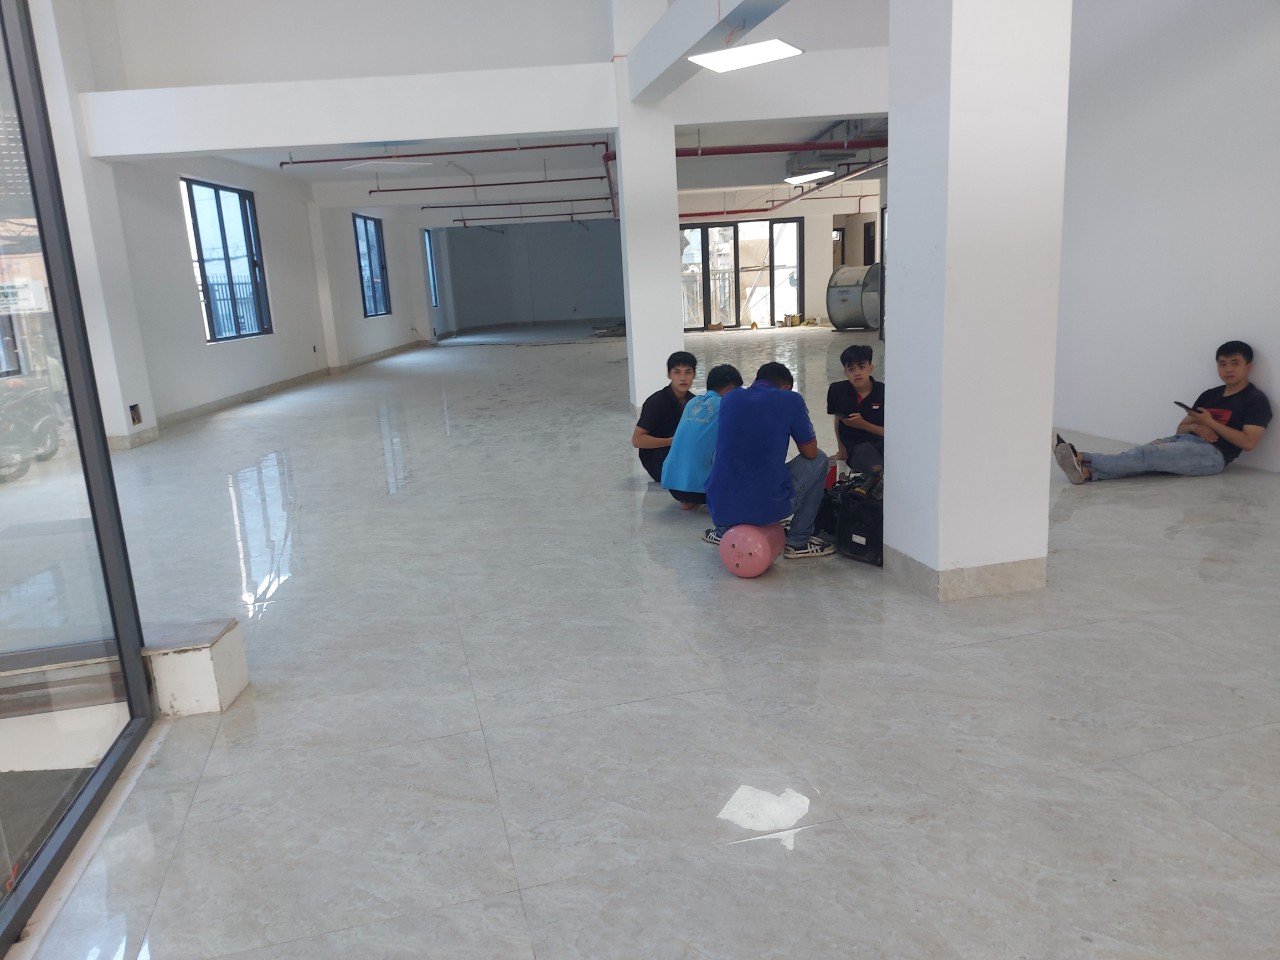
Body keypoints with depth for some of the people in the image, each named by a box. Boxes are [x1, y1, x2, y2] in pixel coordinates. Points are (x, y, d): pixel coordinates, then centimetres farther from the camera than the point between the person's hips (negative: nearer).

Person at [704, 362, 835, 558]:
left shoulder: (729, 398, 9)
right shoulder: (791, 400, -2)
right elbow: (810, 452, 9)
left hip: (720, 509, 4)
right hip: (768, 508, -4)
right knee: (819, 460, 20)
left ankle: (723, 530, 30)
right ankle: (798, 542, 17)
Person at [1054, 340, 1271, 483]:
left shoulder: (1255, 399, 4)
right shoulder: (1209, 395, 24)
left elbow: (1248, 442, -8)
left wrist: (1210, 423, -8)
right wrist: (1195, 426, -2)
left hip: (1211, 454, -6)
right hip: (1182, 442, 7)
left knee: (1147, 455, -29)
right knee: (1142, 455, -24)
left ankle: (1081, 458, -45)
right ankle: (1086, 472, -50)